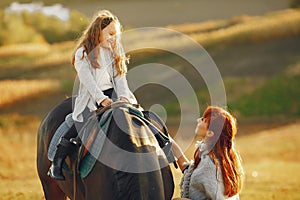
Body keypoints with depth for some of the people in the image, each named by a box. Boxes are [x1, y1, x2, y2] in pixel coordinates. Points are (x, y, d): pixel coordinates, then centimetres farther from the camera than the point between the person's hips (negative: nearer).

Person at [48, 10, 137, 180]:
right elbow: (87, 79, -11)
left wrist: (123, 96, -10)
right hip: (90, 99, -5)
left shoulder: (114, 53, 18)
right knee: (79, 127, -25)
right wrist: (101, 99, -22)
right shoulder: (83, 53, 1)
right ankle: (56, 164, -11)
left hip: (112, 96, 5)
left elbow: (120, 78, 9)